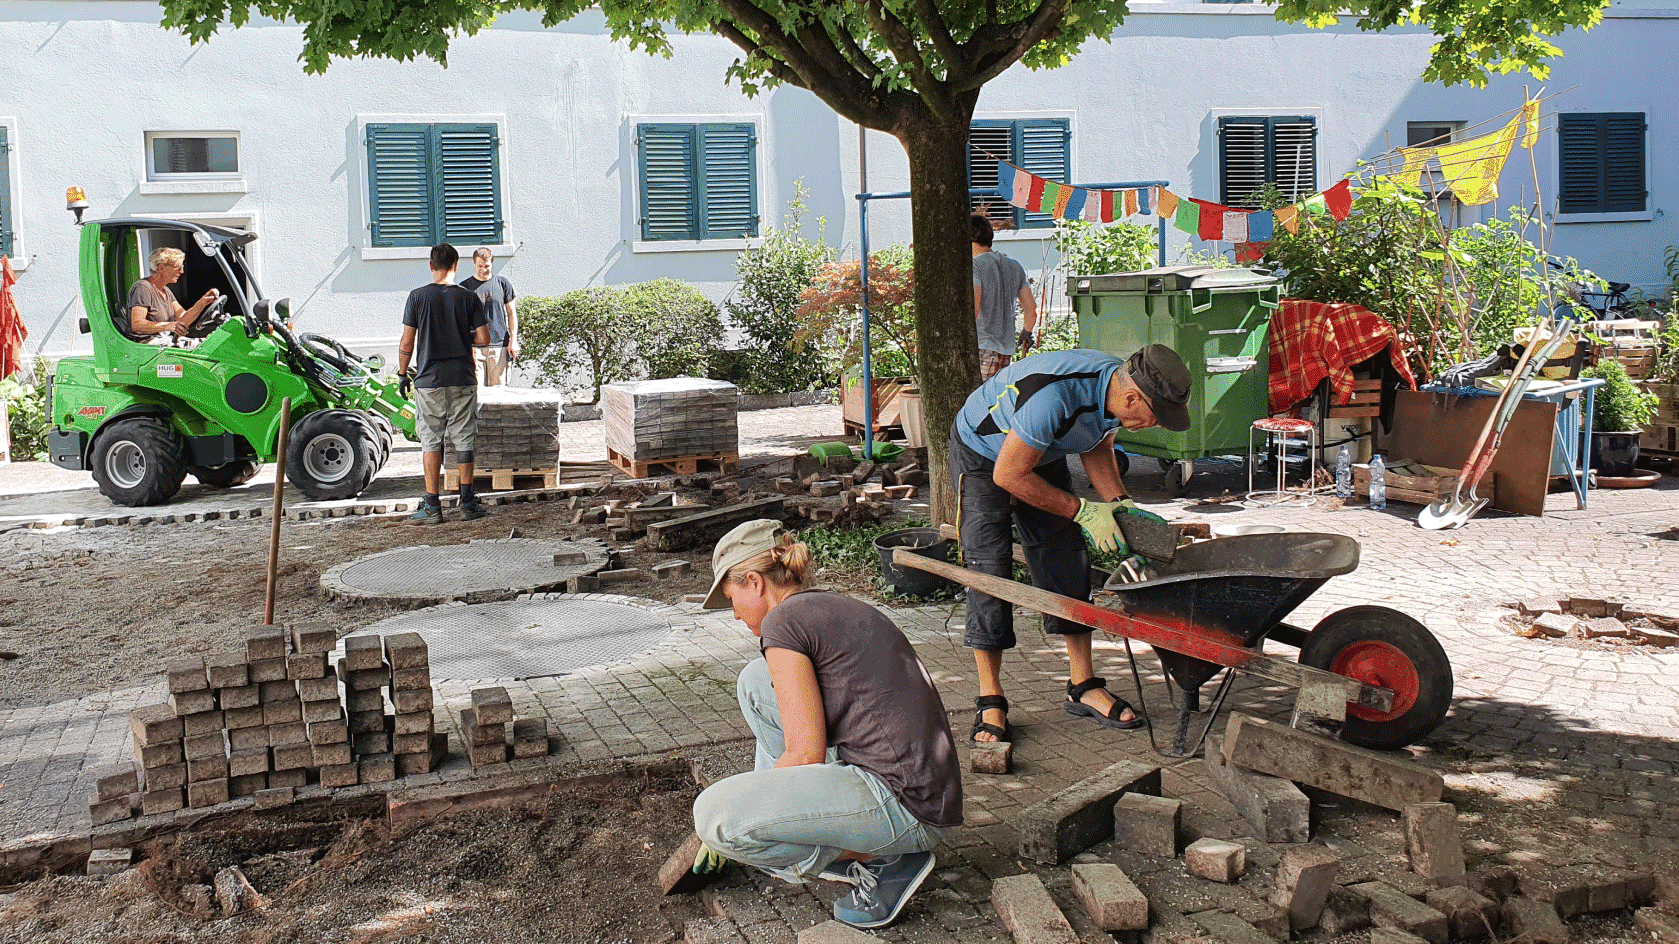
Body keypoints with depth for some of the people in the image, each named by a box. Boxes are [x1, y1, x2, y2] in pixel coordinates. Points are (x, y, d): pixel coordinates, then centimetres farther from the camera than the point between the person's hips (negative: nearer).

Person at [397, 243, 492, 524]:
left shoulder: (418, 296, -3)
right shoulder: (468, 298, -1)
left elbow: (407, 343, -3)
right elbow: (484, 338, -2)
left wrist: (403, 374, 9)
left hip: (428, 382, -1)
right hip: (462, 380, 1)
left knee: (431, 443, 4)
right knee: (463, 440, 8)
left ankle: (432, 507, 3)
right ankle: (468, 503, 11)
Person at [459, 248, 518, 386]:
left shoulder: (502, 283, 9)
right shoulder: (465, 286, 6)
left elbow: (511, 313, 12)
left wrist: (513, 340, 3)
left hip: (499, 345, 1)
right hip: (474, 347, -1)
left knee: (497, 387, 0)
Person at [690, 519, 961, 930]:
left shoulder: (784, 619, -10)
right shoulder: (837, 608, 19)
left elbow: (807, 754, -12)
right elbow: (816, 735, 30)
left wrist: (726, 825, 4)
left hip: (905, 806, -9)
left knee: (713, 813, -15)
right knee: (756, 682, 12)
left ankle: (880, 861, -3)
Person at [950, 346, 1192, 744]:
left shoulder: (1119, 389, -17)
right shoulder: (1054, 397, -41)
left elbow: (1097, 446, 5)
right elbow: (1008, 475, -31)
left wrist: (1118, 501, -10)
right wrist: (1083, 511, -26)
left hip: (1042, 455, 7)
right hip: (983, 457, -7)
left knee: (1066, 560, 0)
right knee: (989, 567, -13)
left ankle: (1083, 686, 9)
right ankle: (990, 700, -5)